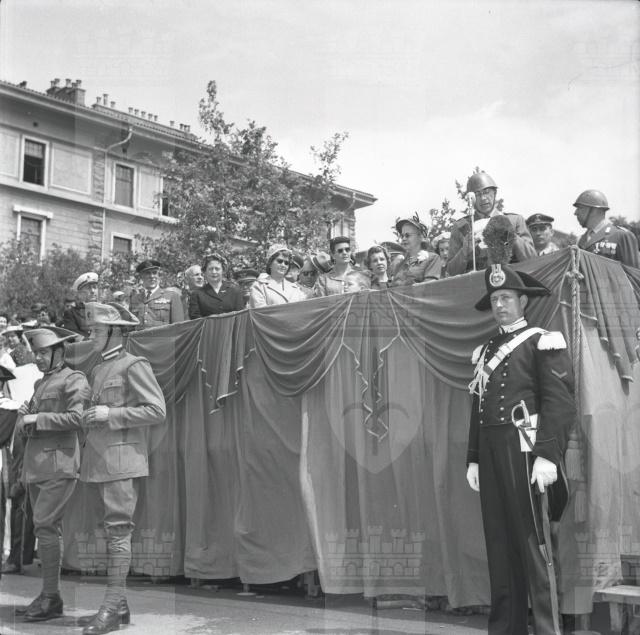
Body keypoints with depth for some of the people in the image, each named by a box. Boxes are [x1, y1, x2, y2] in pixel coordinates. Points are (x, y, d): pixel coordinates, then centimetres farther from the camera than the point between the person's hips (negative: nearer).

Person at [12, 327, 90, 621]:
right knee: (48, 529, 9)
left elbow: (76, 417, -16)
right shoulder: (40, 383, 22)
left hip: (59, 464, -8)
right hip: (36, 465, 8)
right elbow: (24, 414, 23)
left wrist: (38, 419, -11)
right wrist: (25, 420, 1)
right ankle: (49, 597, 13)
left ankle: (51, 596, -9)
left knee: (45, 526, -14)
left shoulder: (74, 380, -4)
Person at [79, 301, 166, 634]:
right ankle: (119, 606, 15)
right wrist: (89, 418, 10)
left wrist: (111, 414, -15)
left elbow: (157, 411, -12)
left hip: (121, 459, -8)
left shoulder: (134, 365, -5)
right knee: (109, 530, 10)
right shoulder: (98, 370, 19)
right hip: (97, 462, 8)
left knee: (118, 529, -10)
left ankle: (112, 606, -9)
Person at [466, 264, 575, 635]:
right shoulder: (486, 351, 20)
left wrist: (547, 456, -19)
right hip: (490, 451, 7)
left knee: (534, 544, -6)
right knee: (500, 545, 9)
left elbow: (560, 402, -10)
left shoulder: (543, 342, 0)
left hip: (524, 448, -6)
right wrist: (473, 459, 14)